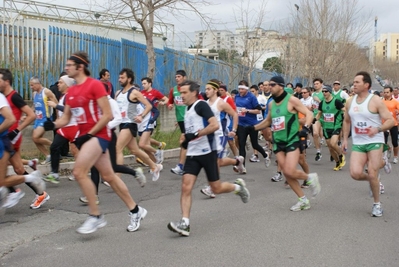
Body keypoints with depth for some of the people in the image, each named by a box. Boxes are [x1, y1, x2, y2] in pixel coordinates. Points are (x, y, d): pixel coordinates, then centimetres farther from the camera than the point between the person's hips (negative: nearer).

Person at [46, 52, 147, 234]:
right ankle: (135, 211, 24)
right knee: (108, 176, 12)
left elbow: (107, 115, -15)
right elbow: (65, 118, 14)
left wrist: (89, 134, -17)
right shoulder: (71, 91, 12)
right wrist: (52, 125, -6)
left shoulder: (94, 85, -12)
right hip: (86, 136, 8)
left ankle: (95, 216, -5)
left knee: (79, 171, -18)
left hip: (98, 135, -8)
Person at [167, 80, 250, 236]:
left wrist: (194, 135, -23)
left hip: (207, 152, -7)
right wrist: (186, 140, 10)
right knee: (186, 187, -8)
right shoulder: (187, 110, 15)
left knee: (216, 189, 5)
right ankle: (184, 224, -10)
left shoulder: (201, 105, -10)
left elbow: (215, 125, -22)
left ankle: (238, 187, 33)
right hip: (192, 154, 7)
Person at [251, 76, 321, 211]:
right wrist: (254, 128, 15)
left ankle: (310, 178, 12)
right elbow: (268, 121, 25)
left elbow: (309, 114, -11)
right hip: (278, 142, 7)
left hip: (292, 141, -6)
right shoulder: (271, 104, 10)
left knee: (290, 171, -19)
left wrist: (305, 127, -28)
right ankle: (303, 200, 17)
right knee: (286, 174, 4)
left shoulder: (291, 100, -9)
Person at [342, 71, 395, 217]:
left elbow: (391, 121, -12)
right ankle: (373, 180, 22)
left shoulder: (375, 101, -10)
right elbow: (346, 121, 20)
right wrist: (345, 139, 14)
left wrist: (378, 129, -29)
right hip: (357, 144, 4)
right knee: (355, 173, -14)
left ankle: (377, 204, 17)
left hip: (374, 142, -4)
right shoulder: (350, 102, 6)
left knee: (372, 175, -5)